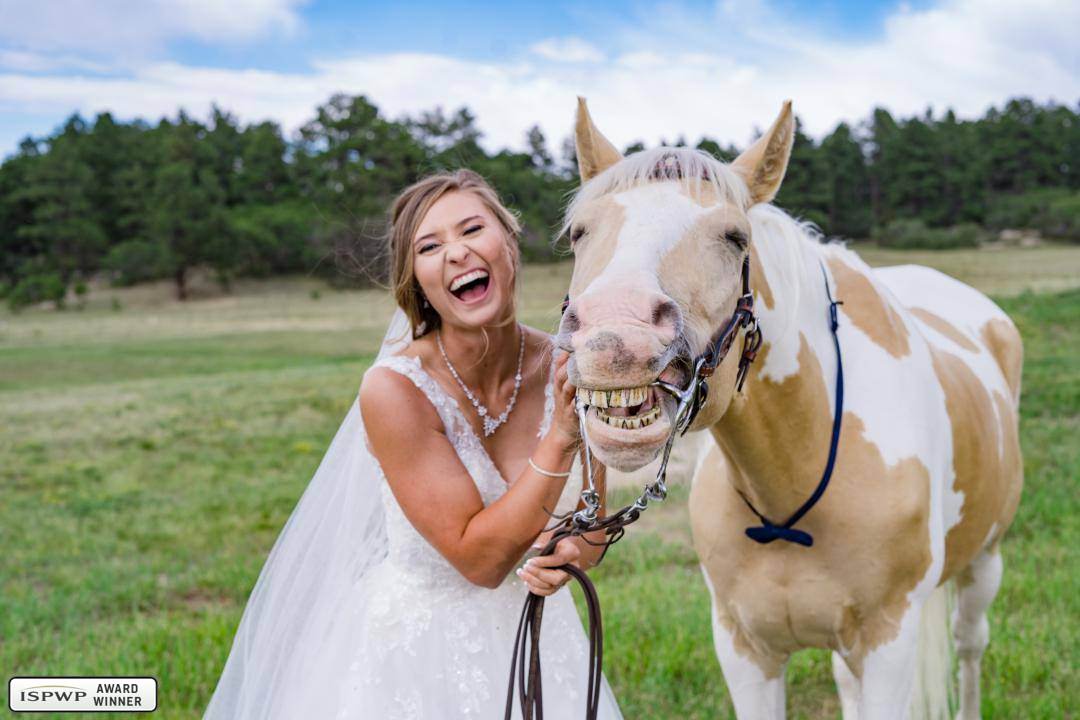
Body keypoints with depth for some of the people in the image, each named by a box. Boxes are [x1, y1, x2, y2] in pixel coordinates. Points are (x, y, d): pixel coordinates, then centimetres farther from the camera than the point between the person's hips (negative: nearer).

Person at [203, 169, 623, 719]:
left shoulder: (562, 369, -11)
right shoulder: (394, 390, -23)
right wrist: (561, 438, -29)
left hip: (536, 641, 4)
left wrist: (574, 550, -20)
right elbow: (478, 558, -22)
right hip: (416, 659, -4)